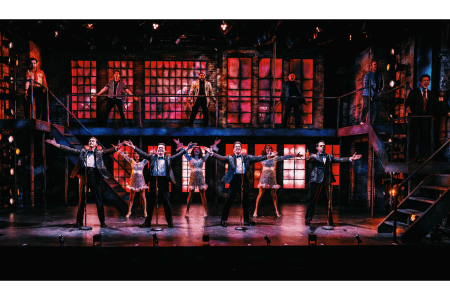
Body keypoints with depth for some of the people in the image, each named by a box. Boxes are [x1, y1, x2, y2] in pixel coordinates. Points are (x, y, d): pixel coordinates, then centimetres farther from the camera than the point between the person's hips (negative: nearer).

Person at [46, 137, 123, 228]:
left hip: (94, 177, -1)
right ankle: (79, 222, 14)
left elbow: (108, 151, -6)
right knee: (81, 200, 5)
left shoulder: (99, 153, 11)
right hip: (84, 175, 2)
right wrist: (56, 144, 5)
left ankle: (102, 221, 6)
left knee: (99, 200, -1)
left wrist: (117, 148, -26)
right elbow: (70, 149, 12)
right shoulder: (82, 152, 16)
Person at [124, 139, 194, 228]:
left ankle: (170, 222, 12)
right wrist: (133, 147, 0)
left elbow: (177, 155, 4)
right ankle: (147, 222, 17)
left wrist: (185, 149, -8)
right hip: (153, 181, 1)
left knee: (166, 202, 3)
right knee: (151, 202, 8)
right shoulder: (152, 157, 12)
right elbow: (142, 153, 8)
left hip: (164, 182, -1)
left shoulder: (168, 158, 11)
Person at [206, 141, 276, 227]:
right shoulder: (230, 158, 5)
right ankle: (223, 219, 7)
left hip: (243, 180, 3)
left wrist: (268, 156, -1)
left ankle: (246, 220, 23)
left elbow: (256, 158, 8)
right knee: (229, 201, -2)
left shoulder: (246, 157, 12)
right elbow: (222, 158, -7)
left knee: (245, 201, 11)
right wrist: (212, 153, -23)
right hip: (234, 180, -3)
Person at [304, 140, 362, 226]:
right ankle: (308, 219, 5)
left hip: (327, 180, 4)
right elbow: (310, 158, -15)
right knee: (313, 199, -4)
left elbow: (339, 159, 10)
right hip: (317, 180, -4)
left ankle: (330, 220, 17)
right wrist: (308, 158, -40)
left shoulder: (329, 156, 18)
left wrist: (351, 158, -2)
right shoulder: (314, 156, 6)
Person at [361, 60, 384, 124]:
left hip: (375, 95, 5)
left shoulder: (379, 74, 14)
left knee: (375, 108, -5)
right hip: (367, 95, -5)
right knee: (366, 107, -19)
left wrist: (379, 91, 6)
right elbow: (366, 86, -7)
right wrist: (370, 96, -14)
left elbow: (382, 83, 23)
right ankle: (362, 122, -13)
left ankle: (370, 123, -1)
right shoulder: (368, 75, -2)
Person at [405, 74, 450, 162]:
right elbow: (408, 101, -8)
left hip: (426, 119, 3)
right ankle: (412, 156, 7)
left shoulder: (432, 94, 16)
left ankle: (422, 156, 13)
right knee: (413, 137, -1)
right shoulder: (414, 92, 6)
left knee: (425, 137, 3)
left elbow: (438, 104, 7)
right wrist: (408, 107, -31)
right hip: (415, 118, -3)